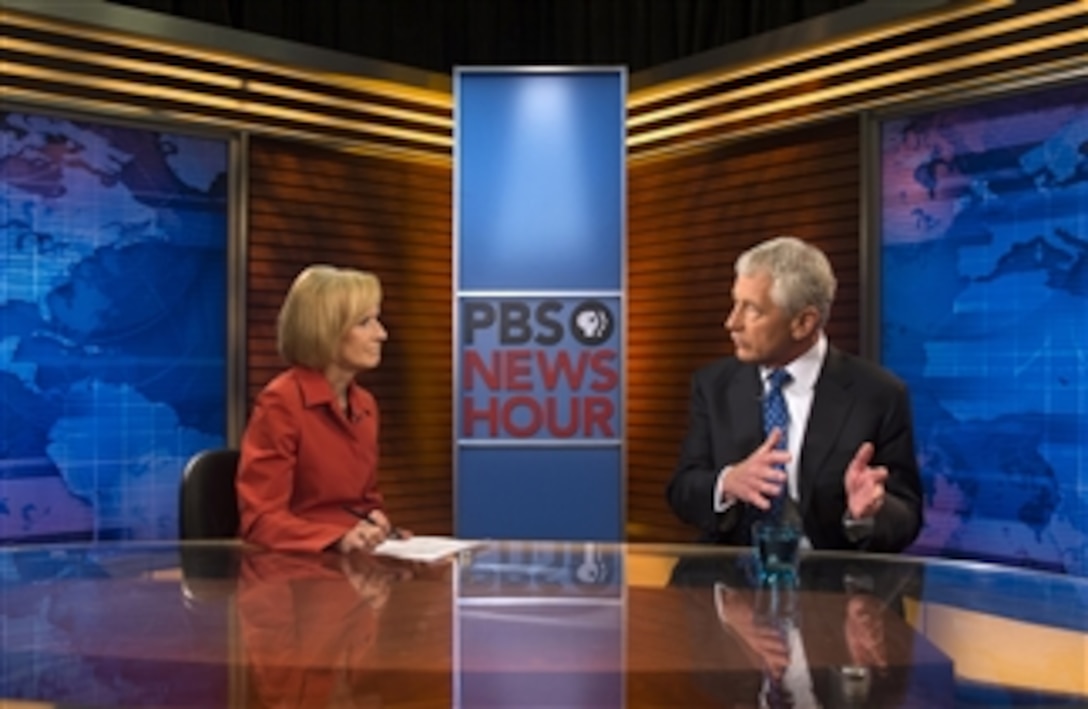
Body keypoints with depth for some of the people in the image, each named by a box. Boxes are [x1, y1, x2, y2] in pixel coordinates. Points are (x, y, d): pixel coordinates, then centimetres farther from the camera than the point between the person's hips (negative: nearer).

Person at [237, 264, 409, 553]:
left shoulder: (365, 405, 9)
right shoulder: (280, 402, -11)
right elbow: (260, 520, -13)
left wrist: (377, 524, 0)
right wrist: (338, 539, -26)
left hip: (356, 557, 7)